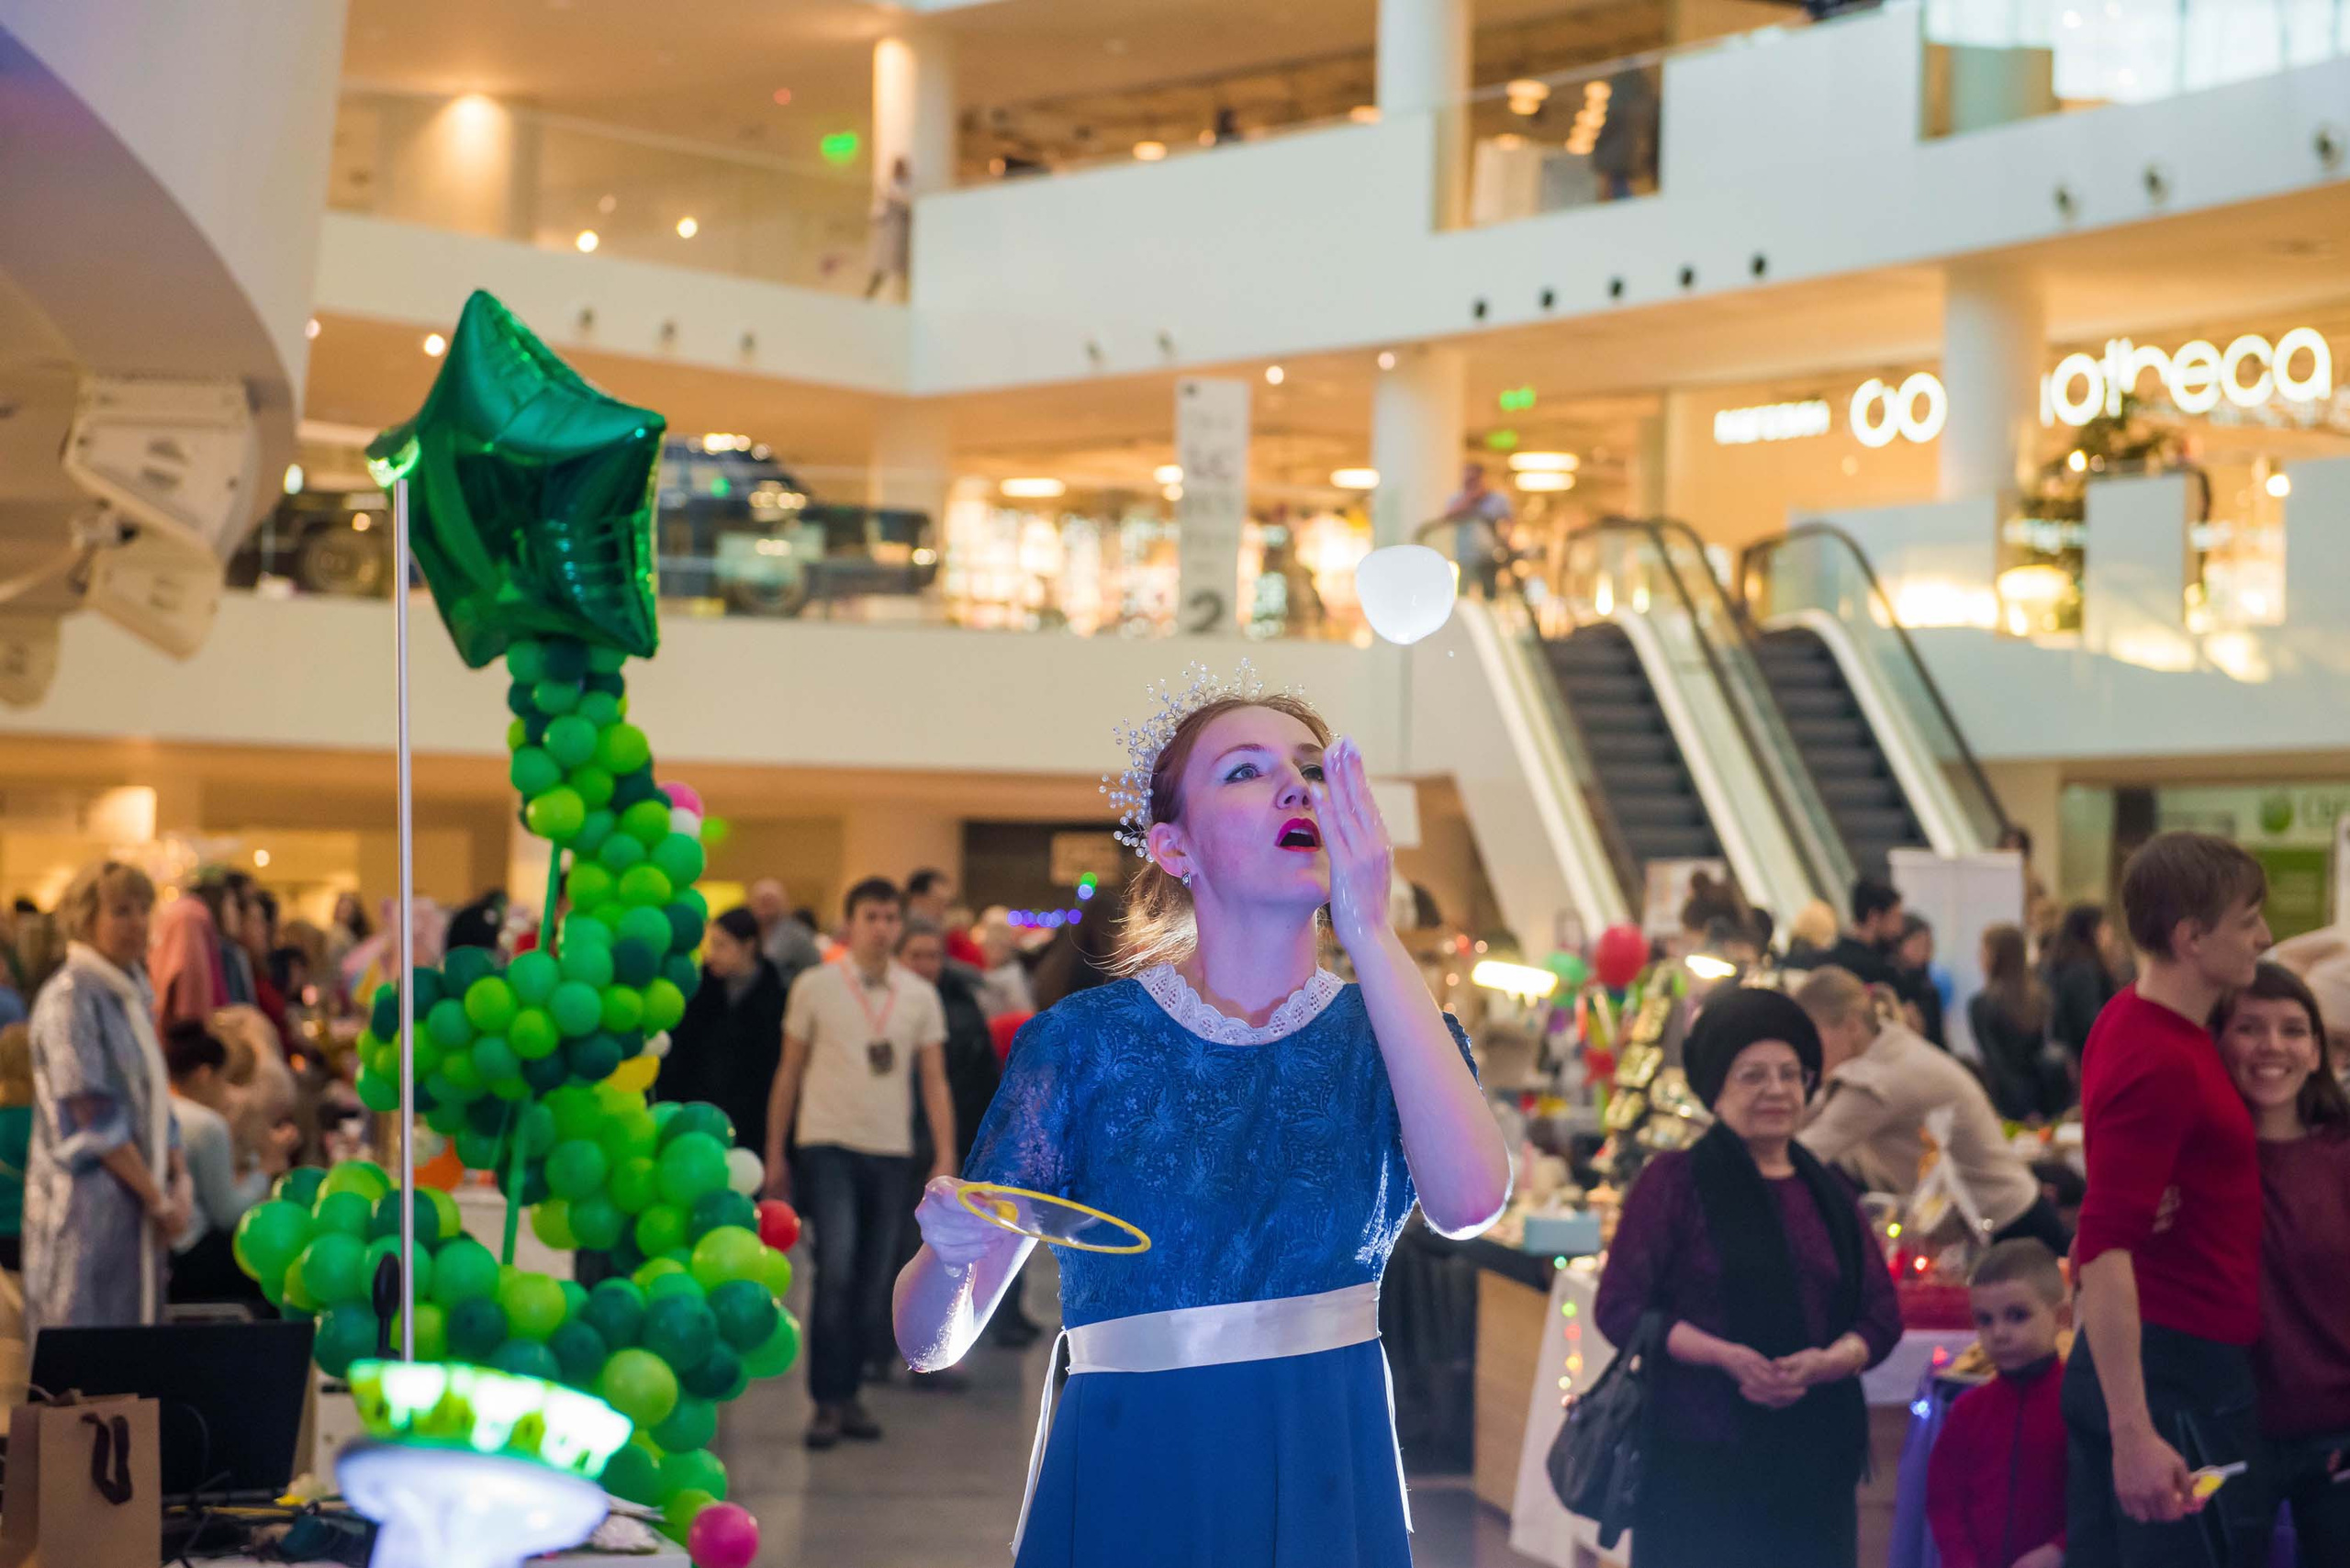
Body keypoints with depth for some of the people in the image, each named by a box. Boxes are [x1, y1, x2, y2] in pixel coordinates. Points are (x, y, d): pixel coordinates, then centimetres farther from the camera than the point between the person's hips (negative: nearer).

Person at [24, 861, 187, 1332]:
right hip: (86, 1201, -8)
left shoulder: (132, 993, 15)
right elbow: (92, 1118, -15)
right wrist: (159, 1200, -12)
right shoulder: (68, 999, -11)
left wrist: (177, 1182, 3)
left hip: (137, 1205, 8)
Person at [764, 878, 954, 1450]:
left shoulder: (920, 996, 8)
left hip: (891, 1150, 3)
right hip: (829, 1145, -3)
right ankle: (827, 1402, -10)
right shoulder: (815, 986, 2)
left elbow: (935, 1081, 10)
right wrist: (774, 1154, 6)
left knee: (874, 1281, 5)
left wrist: (946, 1155, 1)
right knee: (836, 1269, -15)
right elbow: (789, 1073, 7)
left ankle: (850, 1394, 16)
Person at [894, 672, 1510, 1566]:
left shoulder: (1389, 1033, 2)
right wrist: (950, 1252, -27)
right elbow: (929, 1341, -3)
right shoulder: (1088, 1039, -4)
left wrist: (1372, 934, -22)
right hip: (1129, 1491, -2)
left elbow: (1468, 1203, -22)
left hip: (1326, 1491, 2)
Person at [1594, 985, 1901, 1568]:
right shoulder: (1674, 1181, 2)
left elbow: (1882, 1314, 13)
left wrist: (1828, 1361, -9)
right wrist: (1724, 1355, -16)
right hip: (1697, 1454, -4)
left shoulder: (1827, 1193, 16)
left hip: (1815, 1455, 4)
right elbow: (1619, 1306, -4)